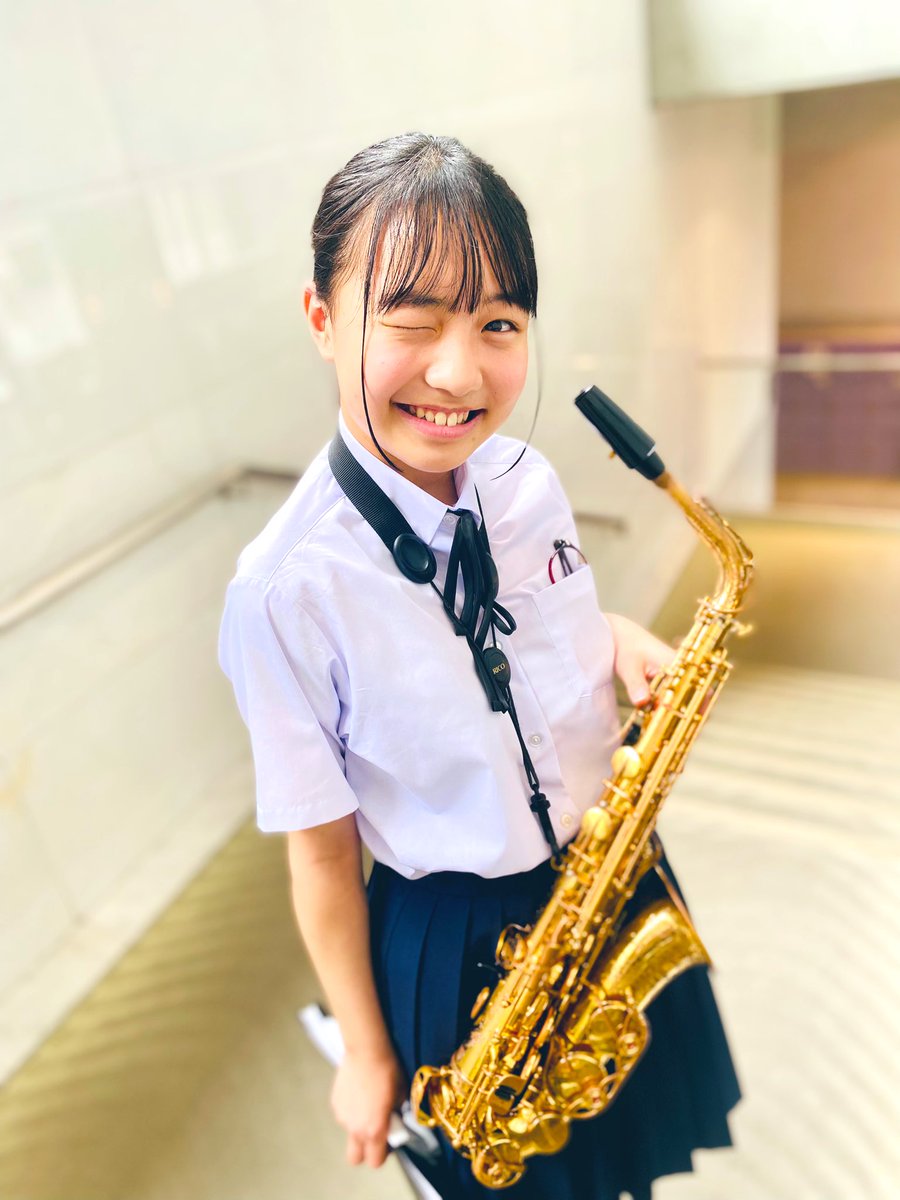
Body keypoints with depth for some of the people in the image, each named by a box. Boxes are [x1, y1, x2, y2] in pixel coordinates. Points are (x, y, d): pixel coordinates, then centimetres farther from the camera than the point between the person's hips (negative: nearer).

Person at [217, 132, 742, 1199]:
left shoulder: (528, 483, -12)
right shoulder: (287, 589, -28)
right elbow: (320, 851, -17)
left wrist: (618, 638, -17)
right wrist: (367, 1054, -4)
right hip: (463, 943, -4)